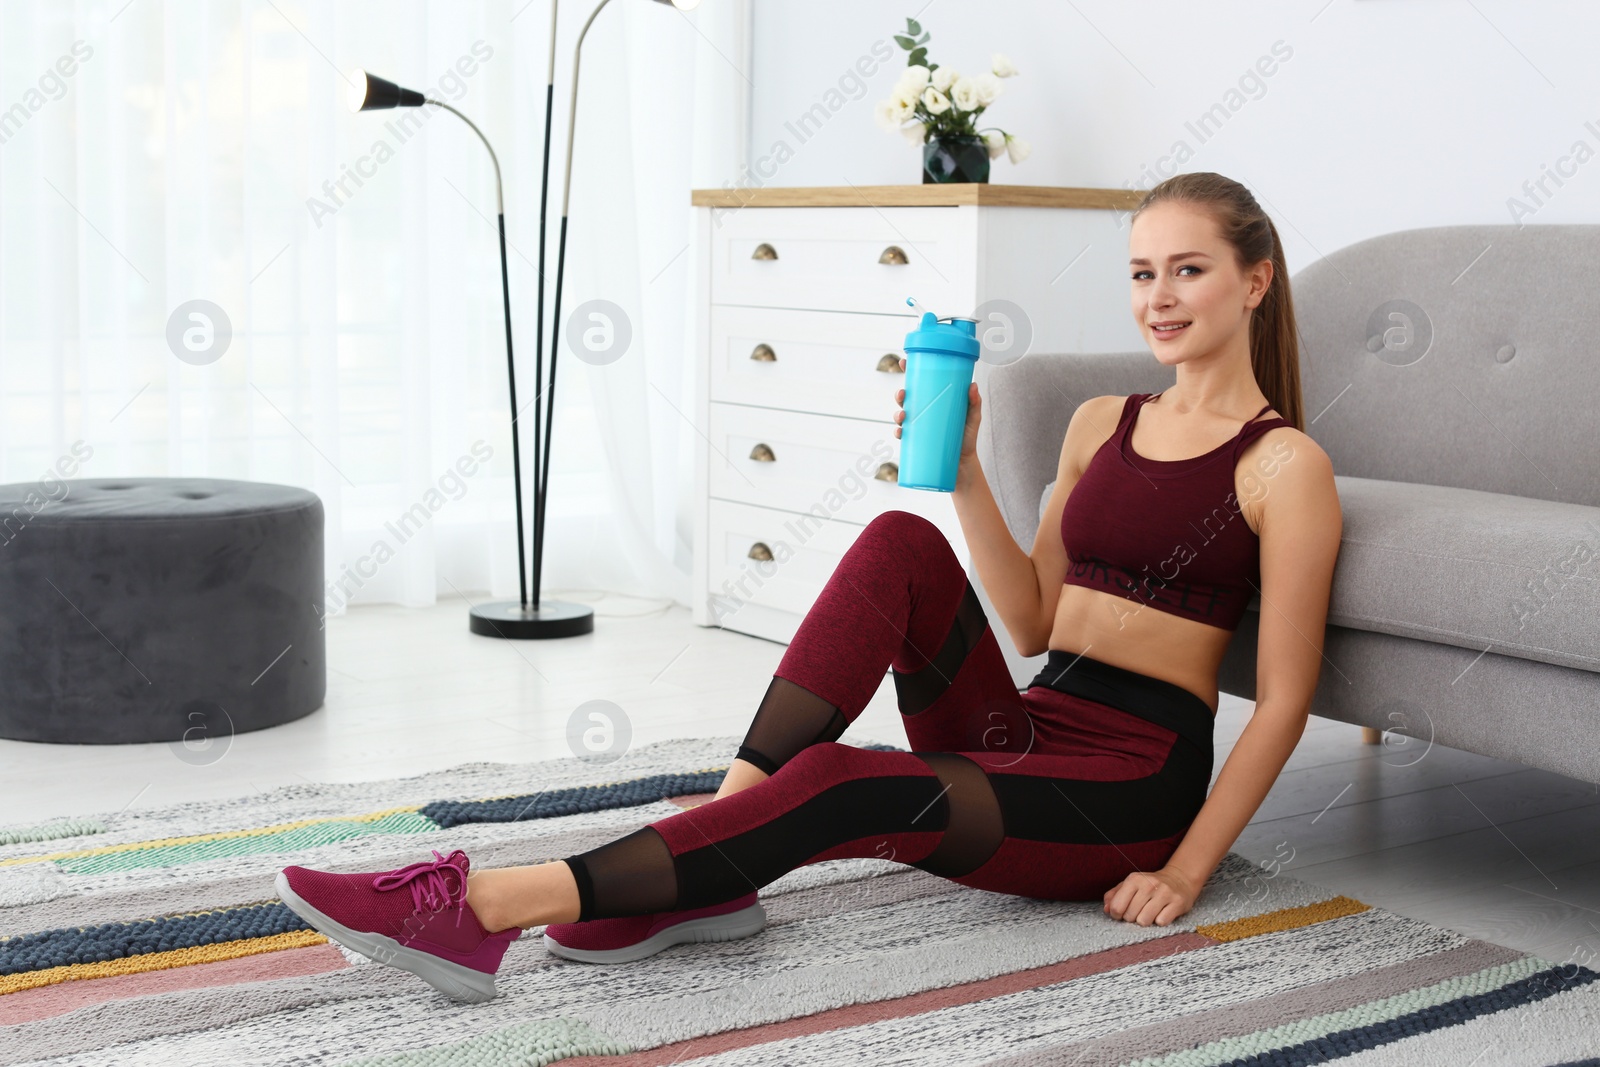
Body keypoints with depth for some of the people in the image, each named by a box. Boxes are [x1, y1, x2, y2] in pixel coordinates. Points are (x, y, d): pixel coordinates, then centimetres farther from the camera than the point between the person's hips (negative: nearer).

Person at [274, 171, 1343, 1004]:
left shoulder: (1285, 463, -2)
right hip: (1025, 734, 6)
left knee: (843, 787, -32)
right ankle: (709, 870, -25)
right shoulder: (1102, 422, 17)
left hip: (1126, 787, -6)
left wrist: (1185, 872, -13)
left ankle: (483, 911, -36)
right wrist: (964, 469, 8)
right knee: (900, 543, -22)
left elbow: (1283, 699, -6)